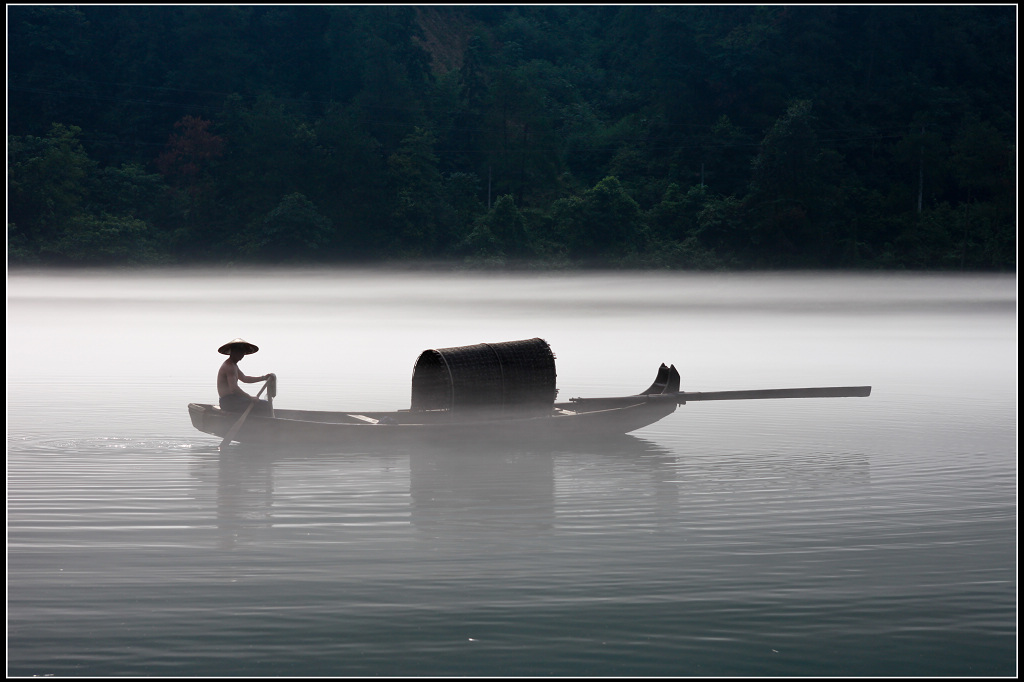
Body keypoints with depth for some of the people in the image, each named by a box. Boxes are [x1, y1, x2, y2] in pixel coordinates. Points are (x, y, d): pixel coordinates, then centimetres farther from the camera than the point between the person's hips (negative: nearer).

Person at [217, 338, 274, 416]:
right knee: (266, 406, -16)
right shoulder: (229, 366, -16)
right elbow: (234, 388, -25)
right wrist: (250, 398, -21)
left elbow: (244, 378, 30)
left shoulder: (233, 365, 19)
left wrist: (264, 378, 23)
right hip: (229, 401, -11)